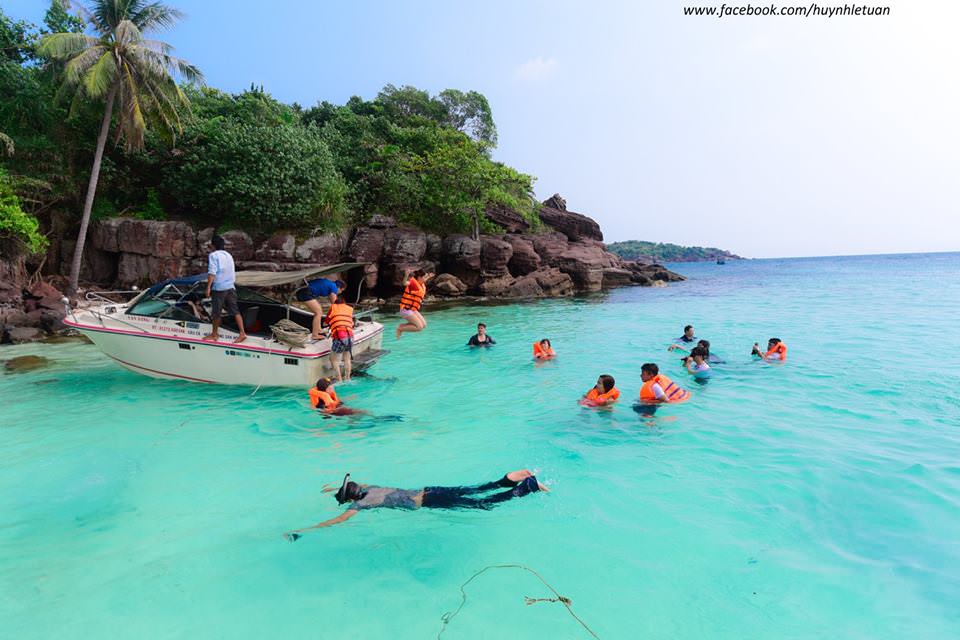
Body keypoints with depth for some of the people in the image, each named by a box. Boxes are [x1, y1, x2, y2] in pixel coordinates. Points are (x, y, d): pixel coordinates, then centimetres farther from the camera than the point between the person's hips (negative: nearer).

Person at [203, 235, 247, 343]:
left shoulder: (213, 255, -6)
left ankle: (214, 334, 19)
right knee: (235, 311, 3)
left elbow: (212, 273, -16)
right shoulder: (229, 255, 16)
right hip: (230, 287, 6)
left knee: (216, 312, 7)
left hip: (219, 288, -6)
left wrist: (208, 287, -16)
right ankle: (242, 333, -4)